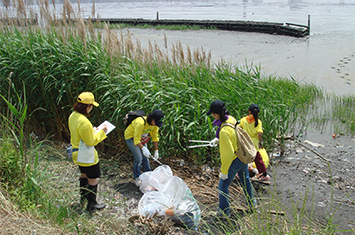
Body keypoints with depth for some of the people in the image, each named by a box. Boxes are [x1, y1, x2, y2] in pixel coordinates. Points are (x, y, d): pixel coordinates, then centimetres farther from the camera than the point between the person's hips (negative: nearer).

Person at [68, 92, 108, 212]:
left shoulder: (73, 116, -2)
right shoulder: (83, 122, -32)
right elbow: (90, 141, -24)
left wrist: (93, 131, 8)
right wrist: (101, 132, -14)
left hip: (78, 154, 10)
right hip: (87, 156, -10)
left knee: (84, 175, 29)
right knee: (93, 179, 6)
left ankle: (83, 197, 45)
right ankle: (91, 204, 18)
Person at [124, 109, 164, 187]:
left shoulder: (155, 123, -16)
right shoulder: (140, 123, -39)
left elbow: (155, 137, -3)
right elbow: (136, 140, -35)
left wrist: (156, 151, -2)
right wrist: (143, 148, -47)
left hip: (142, 137, 7)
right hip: (131, 137, -7)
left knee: (145, 157, 8)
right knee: (139, 158, -13)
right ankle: (137, 179, 3)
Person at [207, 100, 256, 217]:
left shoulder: (224, 131, -33)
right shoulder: (231, 119, -9)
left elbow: (228, 153, -28)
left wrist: (224, 172, -19)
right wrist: (218, 139, 17)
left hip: (234, 161, -8)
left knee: (223, 186, 9)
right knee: (245, 180, 29)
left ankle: (224, 211, 23)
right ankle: (251, 203, 49)